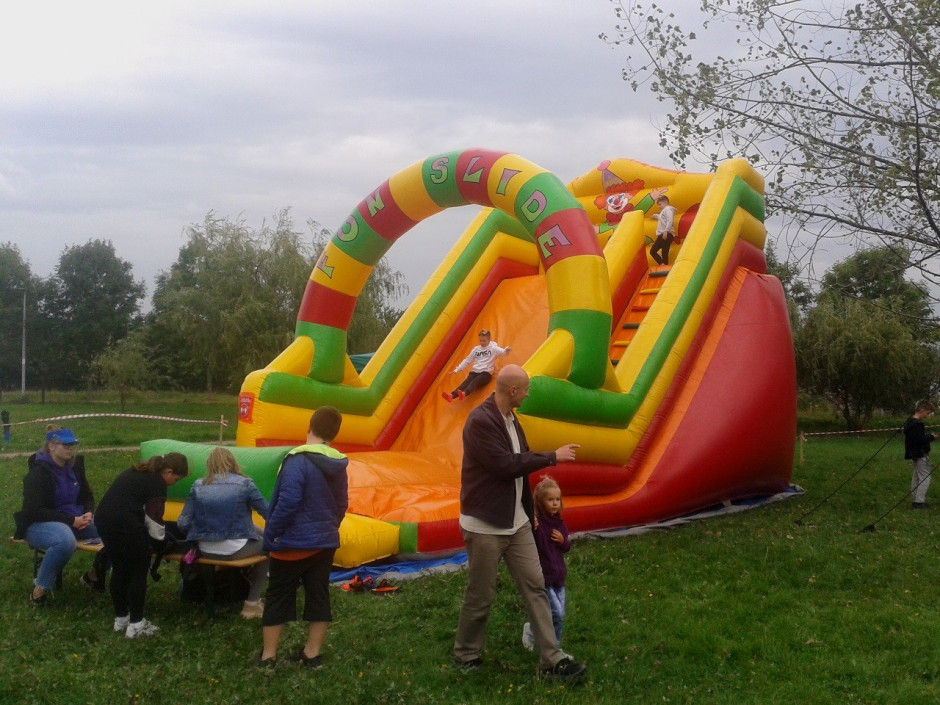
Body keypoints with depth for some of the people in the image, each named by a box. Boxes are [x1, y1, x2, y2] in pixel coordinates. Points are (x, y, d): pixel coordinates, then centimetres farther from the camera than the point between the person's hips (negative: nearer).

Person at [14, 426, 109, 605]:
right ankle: (40, 588, -20)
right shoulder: (38, 472, -16)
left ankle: (94, 575, 9)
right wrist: (71, 521, -24)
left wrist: (88, 513, -7)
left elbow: (87, 495, 16)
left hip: (74, 520, 7)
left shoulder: (74, 465, 5)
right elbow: (35, 511, -21)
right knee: (66, 540, -41)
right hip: (39, 524, -7)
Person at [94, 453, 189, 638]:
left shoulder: (137, 472, 23)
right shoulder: (157, 484, -3)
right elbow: (155, 523, -5)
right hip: (125, 523, -8)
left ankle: (120, 619, 30)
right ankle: (135, 625, 9)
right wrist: (163, 537, 14)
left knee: (119, 569, 21)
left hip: (103, 518, 9)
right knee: (138, 571, 6)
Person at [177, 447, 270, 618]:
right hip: (235, 550, -4)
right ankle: (252, 604, 23)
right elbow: (269, 515, -1)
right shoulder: (244, 483, -4)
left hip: (206, 550, 4)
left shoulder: (198, 485, 3)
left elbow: (183, 524, -1)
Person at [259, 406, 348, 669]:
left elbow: (287, 502, -23)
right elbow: (342, 505, 11)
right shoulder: (338, 465, 3)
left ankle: (267, 655, 12)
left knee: (278, 597, 6)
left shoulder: (298, 460, -19)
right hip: (325, 543, 6)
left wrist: (270, 535, -14)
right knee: (318, 596, 12)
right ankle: (312, 653, 18)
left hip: (292, 542, -6)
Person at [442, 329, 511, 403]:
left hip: (486, 373, -4)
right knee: (466, 382, -26)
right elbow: (467, 360, 23)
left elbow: (502, 352, -14)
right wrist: (457, 369, 16)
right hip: (475, 372, 4)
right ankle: (451, 395, -54)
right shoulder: (476, 349, 19)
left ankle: (464, 394, -65)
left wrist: (506, 350, -39)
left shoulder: (493, 348, 5)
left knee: (475, 382, -35)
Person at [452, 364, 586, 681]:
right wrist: (551, 457, -16)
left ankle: (552, 658, 9)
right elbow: (505, 465, -24)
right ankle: (466, 655, 24)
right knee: (480, 596, 5)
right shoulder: (480, 421, -20)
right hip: (485, 525, -8)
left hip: (517, 522, 8)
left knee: (535, 587, 6)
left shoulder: (509, 419, 8)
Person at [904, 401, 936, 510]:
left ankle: (915, 500, 22)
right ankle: (919, 502, -9)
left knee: (916, 477, 15)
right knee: (925, 478, -7)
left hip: (916, 454, 11)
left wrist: (928, 436, 7)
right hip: (920, 454, -11)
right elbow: (920, 440, -27)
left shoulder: (910, 422, 11)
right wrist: (931, 437, -13)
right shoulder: (916, 424, -22)